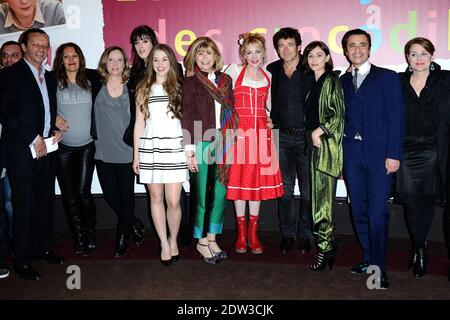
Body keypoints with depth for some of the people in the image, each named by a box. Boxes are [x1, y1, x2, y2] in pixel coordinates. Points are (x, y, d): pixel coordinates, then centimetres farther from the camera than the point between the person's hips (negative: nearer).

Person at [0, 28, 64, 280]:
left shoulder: (49, 78, 17)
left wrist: (55, 131, 5)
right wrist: (33, 139, -14)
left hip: (45, 148, 6)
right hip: (22, 150, -6)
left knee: (46, 201, 12)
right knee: (24, 205, 0)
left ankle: (44, 247, 28)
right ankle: (22, 260, 12)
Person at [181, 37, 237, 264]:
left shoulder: (225, 80, 12)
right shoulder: (190, 83, -1)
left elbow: (231, 111, 13)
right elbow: (187, 117, -5)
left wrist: (230, 142, 8)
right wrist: (189, 150, -10)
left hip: (222, 144, 4)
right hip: (201, 143, -4)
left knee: (220, 193, 7)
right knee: (202, 195, 2)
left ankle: (212, 238, 22)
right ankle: (202, 242, 17)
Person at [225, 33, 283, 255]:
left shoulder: (268, 76, 14)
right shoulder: (234, 71, 3)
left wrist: (269, 120, 9)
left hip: (260, 132, 3)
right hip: (237, 130, -3)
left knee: (258, 179, 4)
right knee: (238, 177, -1)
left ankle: (253, 234, 14)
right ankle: (241, 234, 11)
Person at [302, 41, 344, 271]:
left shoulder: (331, 81, -5)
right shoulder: (312, 83, 18)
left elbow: (339, 115, -12)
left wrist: (318, 131, -13)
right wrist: (312, 135, 10)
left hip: (326, 144, -8)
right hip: (313, 143, 8)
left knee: (322, 198, -8)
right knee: (319, 197, 9)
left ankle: (325, 248, 0)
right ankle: (328, 245, 19)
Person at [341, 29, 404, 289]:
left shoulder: (388, 78, 4)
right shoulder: (342, 81, 15)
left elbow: (396, 117, -2)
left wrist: (393, 154, -11)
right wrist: (338, 157, 5)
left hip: (378, 152, -4)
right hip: (351, 154, 4)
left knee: (378, 212, -9)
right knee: (359, 210, 8)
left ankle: (379, 268, -1)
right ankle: (369, 258, 22)